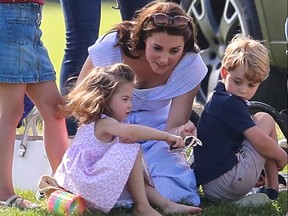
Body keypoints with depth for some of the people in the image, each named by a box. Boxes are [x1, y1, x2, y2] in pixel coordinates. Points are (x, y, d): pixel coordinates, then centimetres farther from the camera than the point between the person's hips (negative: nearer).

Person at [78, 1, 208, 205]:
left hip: (155, 131, 2)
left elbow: (173, 126, -19)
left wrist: (181, 132, -44)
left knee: (168, 193, -23)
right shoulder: (111, 47, -23)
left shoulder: (190, 64, -19)